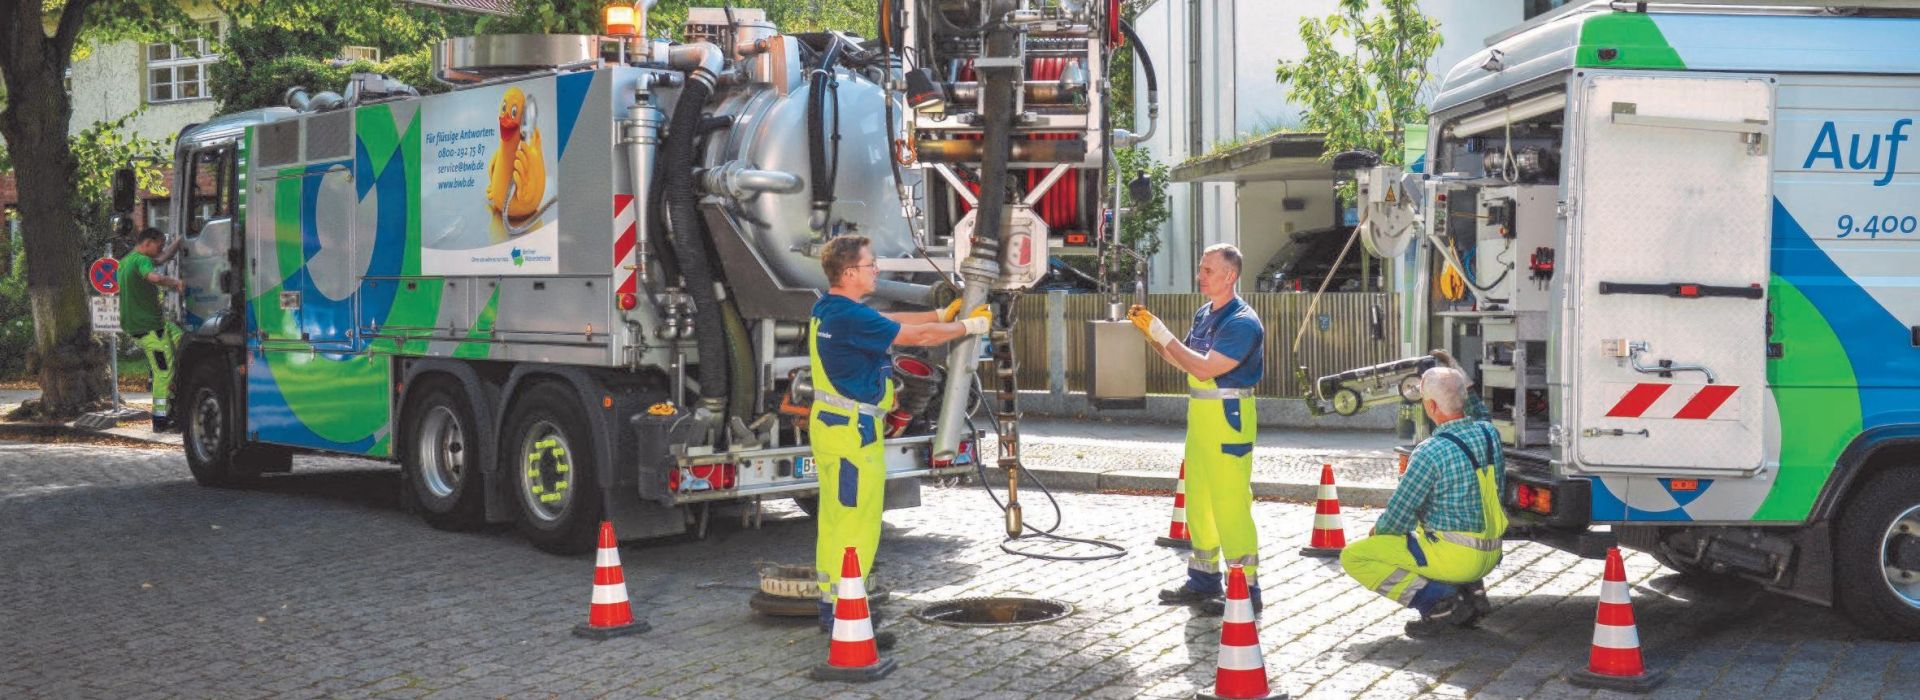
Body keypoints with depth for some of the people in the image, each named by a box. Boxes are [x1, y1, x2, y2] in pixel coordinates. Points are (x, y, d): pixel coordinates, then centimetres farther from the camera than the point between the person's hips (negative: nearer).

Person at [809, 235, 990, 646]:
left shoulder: (826, 310, 10)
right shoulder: (851, 317, -21)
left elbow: (892, 322, 20)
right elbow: (916, 335, -16)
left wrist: (942, 314, 22)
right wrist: (971, 325, -3)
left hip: (831, 425, 11)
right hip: (853, 432, -11)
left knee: (835, 520, 15)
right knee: (856, 526, -6)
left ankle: (831, 609, 23)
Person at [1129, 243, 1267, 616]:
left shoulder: (1242, 322, -16)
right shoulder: (1203, 314, 12)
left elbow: (1204, 368, -22)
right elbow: (1183, 359, 18)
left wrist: (1164, 336, -17)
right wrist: (1152, 333, 6)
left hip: (1228, 417, -9)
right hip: (1200, 416, 9)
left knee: (1231, 505, -8)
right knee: (1198, 501, 16)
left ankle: (1245, 589, -3)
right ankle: (1204, 581, 27)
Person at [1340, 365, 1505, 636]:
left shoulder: (1431, 452, -20)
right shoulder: (1489, 432, 1)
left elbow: (1398, 516, -13)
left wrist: (1378, 531, 8)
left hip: (1455, 557, -8)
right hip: (1490, 554, 8)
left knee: (1353, 557, -3)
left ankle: (1440, 600, -11)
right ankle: (1470, 590, 14)